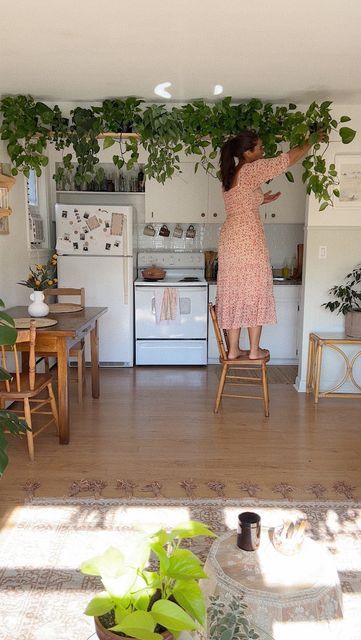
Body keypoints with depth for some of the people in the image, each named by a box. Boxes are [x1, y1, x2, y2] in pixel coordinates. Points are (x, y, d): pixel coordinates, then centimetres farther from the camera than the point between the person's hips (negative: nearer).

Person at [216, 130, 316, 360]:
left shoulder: (230, 175, 17)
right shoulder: (251, 169, -7)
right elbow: (288, 159, -4)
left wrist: (260, 200, 22)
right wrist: (312, 141, 9)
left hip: (230, 236, 8)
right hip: (249, 237, -8)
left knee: (234, 292, 8)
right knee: (255, 291, 0)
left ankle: (233, 349, 12)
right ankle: (254, 350, 6)